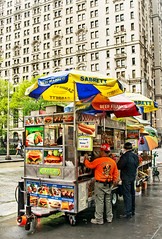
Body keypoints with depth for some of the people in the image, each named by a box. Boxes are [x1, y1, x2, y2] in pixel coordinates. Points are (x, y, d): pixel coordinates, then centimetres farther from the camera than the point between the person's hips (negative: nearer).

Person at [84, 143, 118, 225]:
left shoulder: (98, 161, -16)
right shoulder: (113, 162, 1)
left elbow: (89, 165, 0)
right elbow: (115, 174, 9)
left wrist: (86, 159, 18)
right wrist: (112, 182, 21)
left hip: (100, 184, -5)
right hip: (109, 184, 6)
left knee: (99, 202, 3)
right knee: (108, 200, 17)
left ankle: (99, 219, 11)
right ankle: (109, 218, 27)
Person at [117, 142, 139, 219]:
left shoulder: (125, 156, -20)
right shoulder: (136, 156, 4)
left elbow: (119, 166, -16)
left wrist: (119, 160, 0)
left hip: (126, 178, -8)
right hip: (133, 177, 8)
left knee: (127, 195, -2)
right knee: (132, 194, 17)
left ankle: (128, 213, 1)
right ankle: (132, 211, 29)